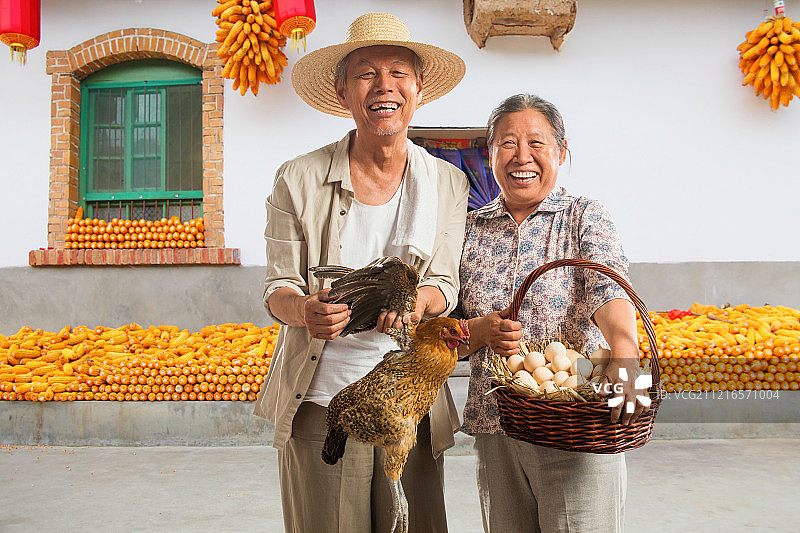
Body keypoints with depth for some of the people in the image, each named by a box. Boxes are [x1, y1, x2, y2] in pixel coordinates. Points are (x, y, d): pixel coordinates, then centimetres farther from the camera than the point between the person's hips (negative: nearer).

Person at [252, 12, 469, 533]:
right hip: (320, 401, -1)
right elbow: (278, 288, 0)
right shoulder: (299, 180, -5)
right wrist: (304, 309, -24)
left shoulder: (447, 183, 1)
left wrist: (416, 299, -21)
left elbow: (445, 285, 3)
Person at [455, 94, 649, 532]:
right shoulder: (470, 229, 7)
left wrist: (623, 354, -39)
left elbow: (610, 289, -20)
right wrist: (483, 330, -15)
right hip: (493, 430, 3)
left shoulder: (584, 216, 0)